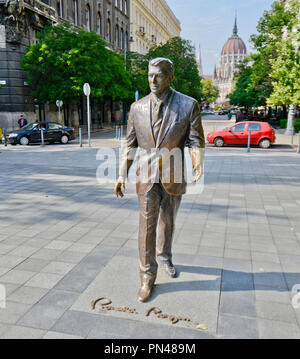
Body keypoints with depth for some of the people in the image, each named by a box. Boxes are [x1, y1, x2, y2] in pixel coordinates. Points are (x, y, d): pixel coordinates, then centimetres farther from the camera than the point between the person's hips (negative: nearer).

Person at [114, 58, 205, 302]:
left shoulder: (188, 105, -5)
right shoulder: (137, 107, 2)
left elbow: (196, 140, -5)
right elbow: (130, 144, 5)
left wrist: (198, 165, -25)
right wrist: (122, 174, -3)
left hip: (173, 175, 0)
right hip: (147, 175, 0)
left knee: (168, 222, 18)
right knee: (147, 225, -1)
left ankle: (164, 257, 44)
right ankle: (147, 277, 14)